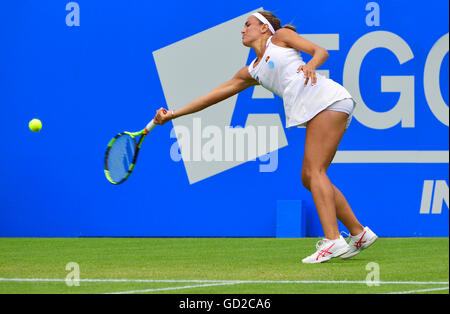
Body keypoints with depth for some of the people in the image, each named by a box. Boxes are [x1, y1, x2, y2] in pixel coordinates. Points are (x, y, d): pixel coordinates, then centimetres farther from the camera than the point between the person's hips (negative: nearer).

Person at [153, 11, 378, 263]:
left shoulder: (281, 36, 10)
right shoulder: (252, 72, 26)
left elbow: (321, 51, 2)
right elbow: (215, 95, 27)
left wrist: (311, 65, -21)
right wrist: (173, 115, 27)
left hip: (328, 98, -8)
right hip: (312, 112, 8)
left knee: (314, 171, -16)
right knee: (309, 178, 5)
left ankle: (333, 240, -25)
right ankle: (359, 234, 10)